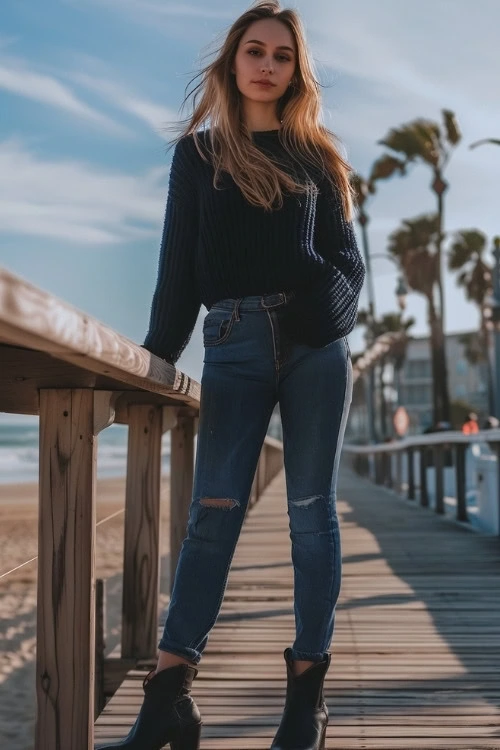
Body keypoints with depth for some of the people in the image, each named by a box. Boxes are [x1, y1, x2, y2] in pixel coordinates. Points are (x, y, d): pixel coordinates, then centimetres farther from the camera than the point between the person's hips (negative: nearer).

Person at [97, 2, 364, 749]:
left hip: (316, 344, 1)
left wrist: (331, 314, -6)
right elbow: (179, 266, 9)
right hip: (234, 344, 0)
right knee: (214, 510, -6)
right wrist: (156, 357, 2)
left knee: (312, 510, 1)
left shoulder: (316, 154, 15)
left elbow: (349, 258, 13)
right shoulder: (199, 152, 14)